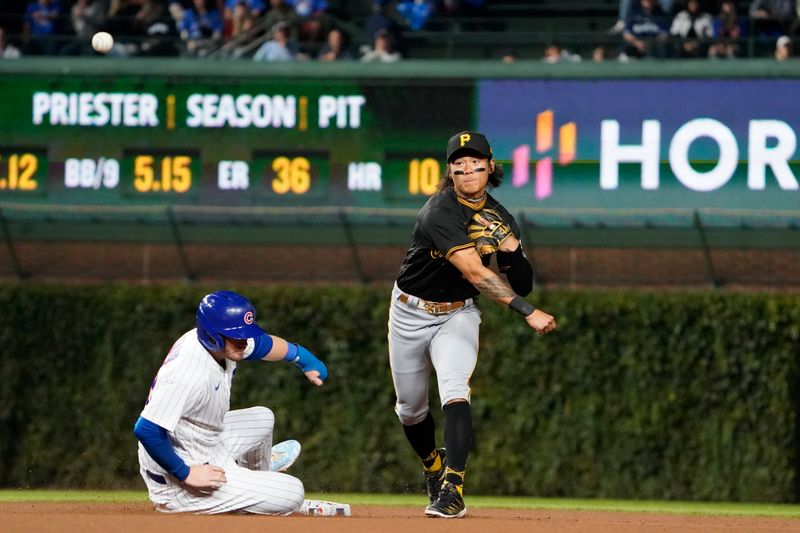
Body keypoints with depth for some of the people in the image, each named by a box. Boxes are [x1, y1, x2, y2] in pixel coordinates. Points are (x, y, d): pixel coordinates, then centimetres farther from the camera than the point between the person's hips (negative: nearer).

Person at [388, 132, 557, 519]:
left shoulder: (500, 219, -5)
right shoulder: (440, 212, -25)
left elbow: (522, 286, 0)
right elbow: (474, 272, -36)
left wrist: (511, 248, -21)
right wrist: (528, 312, -42)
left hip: (458, 315, 2)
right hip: (410, 314, -2)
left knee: (454, 390, -24)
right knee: (411, 407, 12)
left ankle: (452, 490, -32)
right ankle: (434, 469, 43)